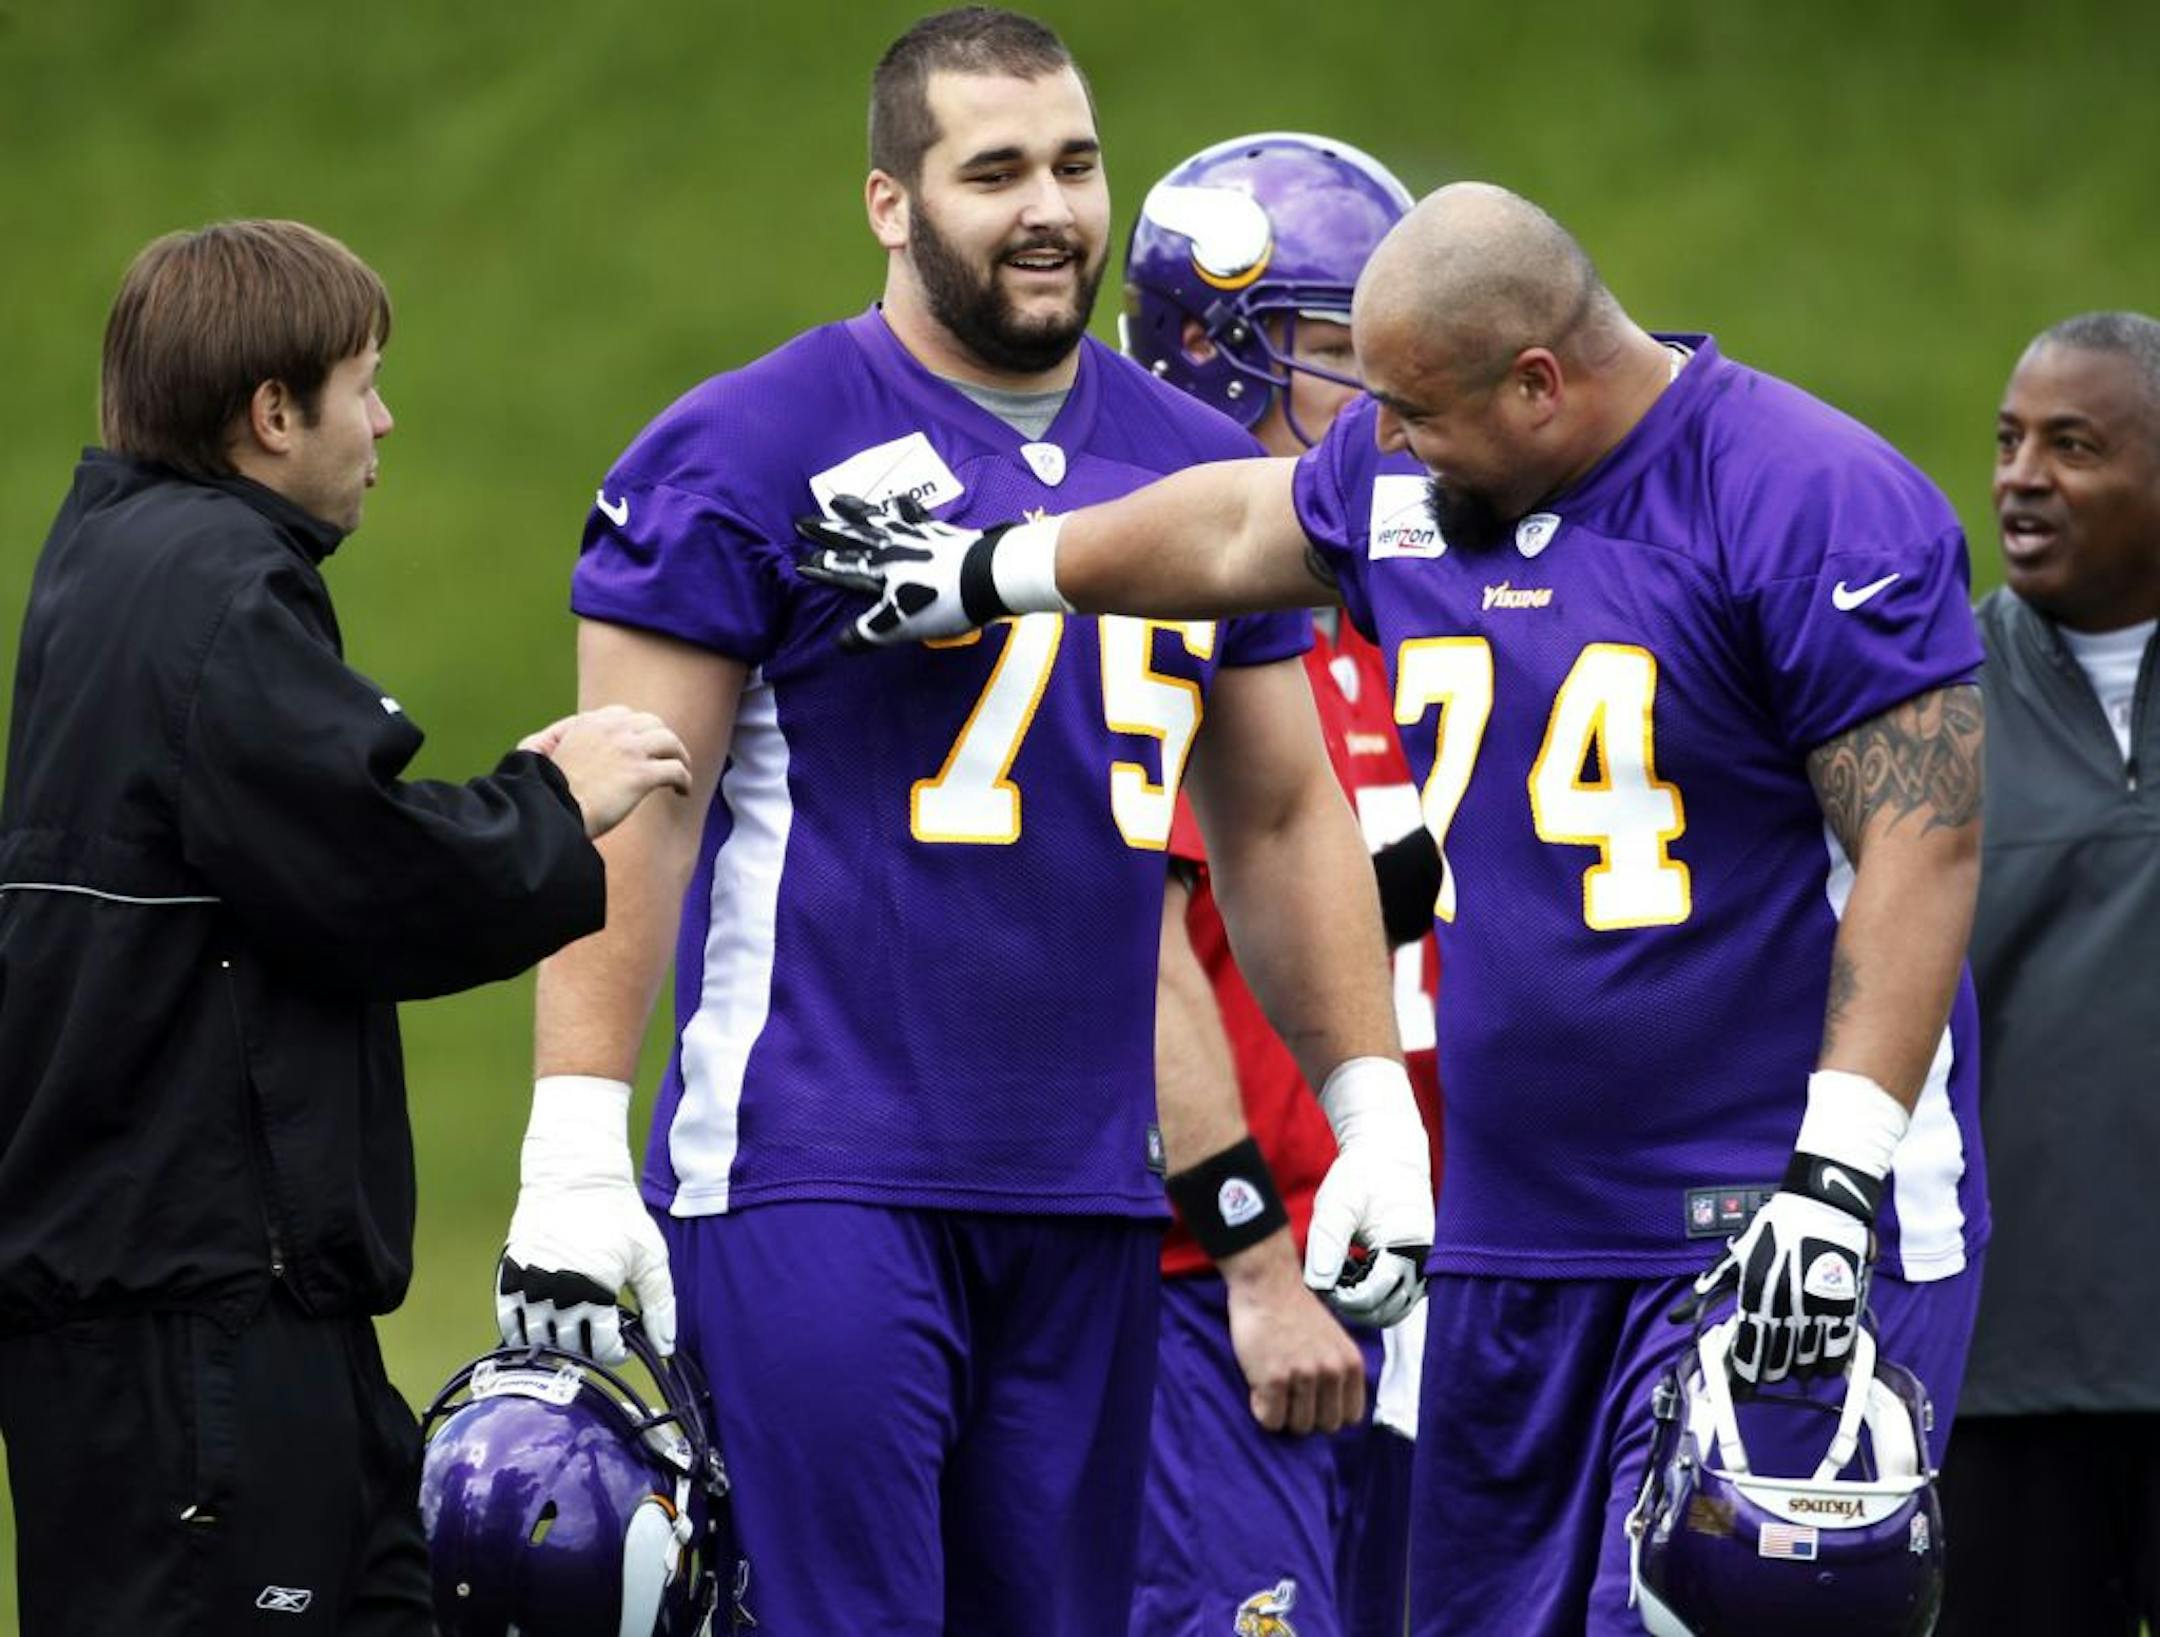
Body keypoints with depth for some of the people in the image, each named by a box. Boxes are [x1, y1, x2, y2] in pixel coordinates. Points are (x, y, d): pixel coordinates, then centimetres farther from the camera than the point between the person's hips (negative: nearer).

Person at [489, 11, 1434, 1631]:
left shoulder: (1198, 470, 13)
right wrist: (575, 1155, -14)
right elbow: (631, 816, -8)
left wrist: (1377, 1117, 16)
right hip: (814, 1176, -6)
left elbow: (1283, 820, 21)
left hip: (1087, 1193, 6)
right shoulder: (752, 453, -5)